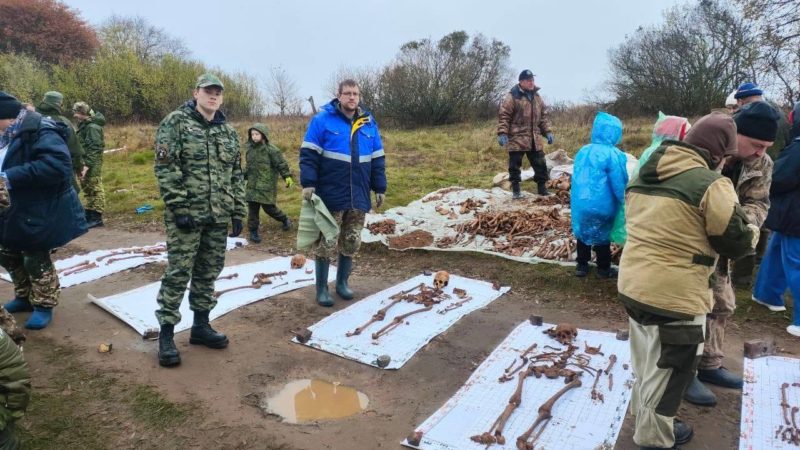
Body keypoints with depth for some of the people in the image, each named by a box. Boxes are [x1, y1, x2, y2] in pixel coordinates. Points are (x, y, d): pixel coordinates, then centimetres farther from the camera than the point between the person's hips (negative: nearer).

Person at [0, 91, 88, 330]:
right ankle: (25, 297, 40)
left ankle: (44, 306, 23)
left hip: (39, 212, -9)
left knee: (36, 259, 3)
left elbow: (57, 165, -35)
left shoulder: (40, 131, -22)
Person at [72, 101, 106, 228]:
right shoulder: (84, 125, 15)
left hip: (92, 163, -10)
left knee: (95, 188, -5)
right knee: (88, 188, 15)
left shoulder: (93, 127, -15)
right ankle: (89, 215, 24)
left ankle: (97, 218, -1)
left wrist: (87, 165, -24)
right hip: (85, 161, 10)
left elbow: (95, 148, -21)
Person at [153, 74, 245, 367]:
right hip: (187, 213, -5)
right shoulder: (176, 122, -3)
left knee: (208, 272, 12)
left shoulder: (228, 131, 14)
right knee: (178, 273, -2)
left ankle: (201, 326, 25)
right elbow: (165, 167, -11)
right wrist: (179, 208, -16)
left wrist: (238, 212, 10)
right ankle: (166, 333, 9)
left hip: (218, 216, 6)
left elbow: (236, 174, 15)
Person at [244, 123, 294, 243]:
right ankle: (253, 231, 16)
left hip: (267, 186, -5)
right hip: (252, 185, 6)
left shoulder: (271, 150, -10)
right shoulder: (250, 148, 10)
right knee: (252, 208, 5)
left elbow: (281, 164, -10)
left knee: (269, 207, -2)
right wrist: (243, 176, 22)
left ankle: (285, 219, 24)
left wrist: (287, 177, -20)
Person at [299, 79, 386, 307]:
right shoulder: (322, 119, -4)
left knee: (351, 243, 12)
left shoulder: (369, 123, 9)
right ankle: (322, 288, 15)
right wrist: (308, 183, -17)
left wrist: (380, 188, 11)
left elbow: (377, 159, 13)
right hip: (331, 195, -4)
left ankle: (342, 282, 29)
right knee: (326, 243, 2)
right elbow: (308, 153, -8)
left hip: (358, 196, 5)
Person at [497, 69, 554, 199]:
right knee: (515, 165, 1)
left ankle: (542, 188, 22)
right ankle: (515, 189, 13)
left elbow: (543, 116, 20)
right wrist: (502, 133, -19)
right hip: (516, 139, -6)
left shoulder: (537, 97, 14)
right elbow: (504, 116, -10)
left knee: (540, 164, 9)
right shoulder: (512, 97, -7)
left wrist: (547, 131, 11)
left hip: (535, 139, 6)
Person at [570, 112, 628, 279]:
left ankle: (582, 265, 30)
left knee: (583, 233, 21)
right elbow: (620, 185, -13)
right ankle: (604, 269, 26)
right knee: (602, 237, 13)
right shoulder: (613, 155, -18)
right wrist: (624, 203, 2)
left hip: (579, 204, 5)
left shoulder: (583, 151, 4)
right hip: (601, 207, -5)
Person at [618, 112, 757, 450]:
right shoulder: (710, 184, -16)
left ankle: (642, 407, 47)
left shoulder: (645, 176, 8)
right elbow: (736, 242, -8)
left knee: (647, 357, 27)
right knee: (670, 365, 14)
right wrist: (752, 231, 13)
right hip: (674, 295, -7)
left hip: (632, 284, 7)